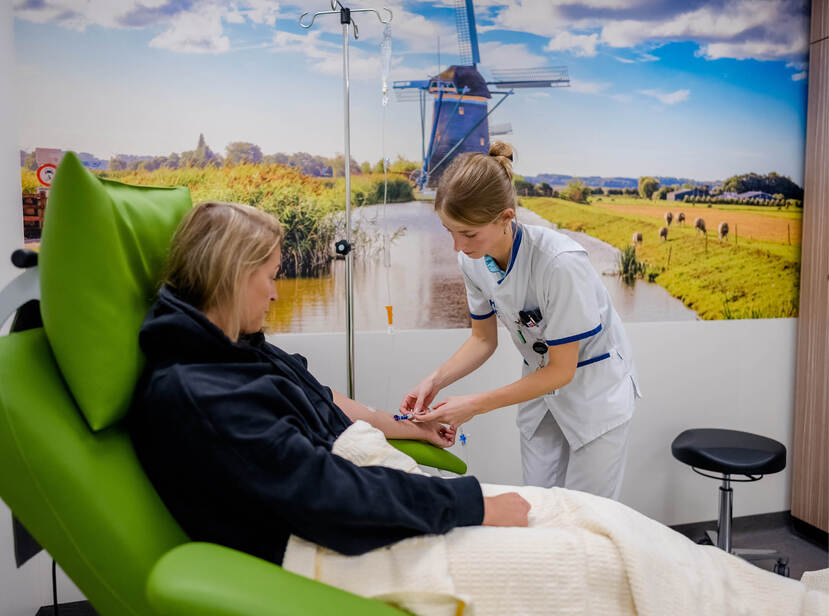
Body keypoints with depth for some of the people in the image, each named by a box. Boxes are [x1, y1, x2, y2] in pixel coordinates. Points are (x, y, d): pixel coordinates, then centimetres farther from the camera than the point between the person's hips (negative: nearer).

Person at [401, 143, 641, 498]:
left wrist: (475, 405, -25)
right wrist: (436, 380, -16)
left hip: (596, 392, -5)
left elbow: (562, 370, -23)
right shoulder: (472, 259, -14)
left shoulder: (561, 262, -33)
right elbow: (484, 339, 1)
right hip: (541, 385, 5)